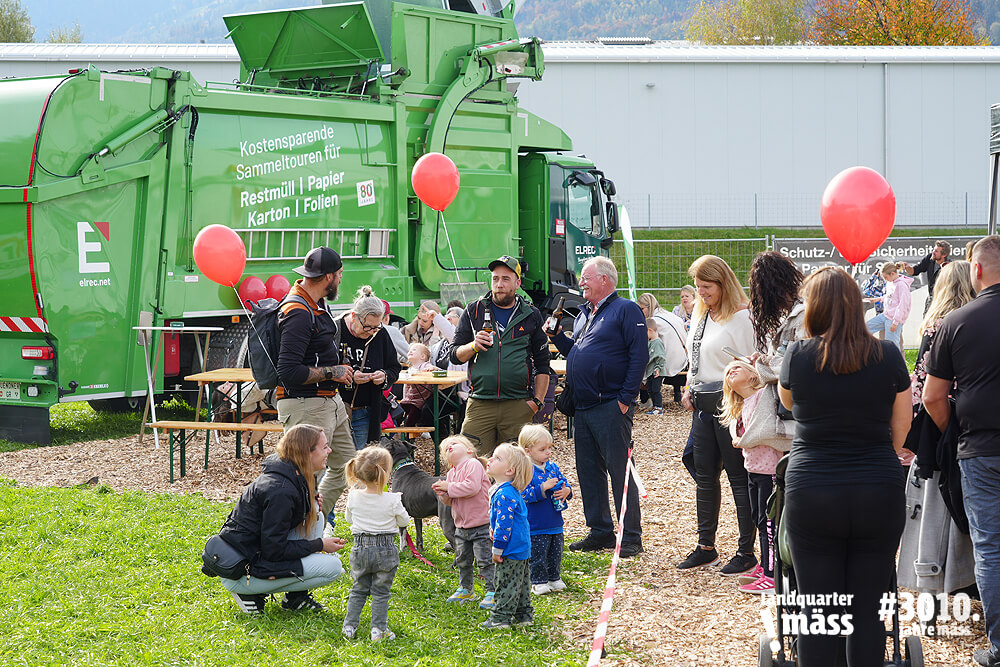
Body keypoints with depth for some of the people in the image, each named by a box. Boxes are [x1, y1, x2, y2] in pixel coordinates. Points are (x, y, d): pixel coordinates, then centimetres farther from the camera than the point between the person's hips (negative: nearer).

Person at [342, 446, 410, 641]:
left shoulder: (353, 497, -7)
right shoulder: (392, 500, -15)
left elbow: (349, 518, 10)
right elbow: (403, 521, 0)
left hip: (361, 549, 3)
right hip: (386, 551, -2)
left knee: (358, 590, 16)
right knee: (381, 592, 7)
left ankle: (349, 625, 14)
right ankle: (378, 629, 5)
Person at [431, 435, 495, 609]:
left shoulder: (474, 464, -12)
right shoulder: (451, 473, 11)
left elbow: (472, 487, -27)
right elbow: (451, 501, 14)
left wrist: (449, 487, -18)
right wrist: (443, 494, -9)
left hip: (481, 524, -8)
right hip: (461, 526, 8)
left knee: (485, 560, -6)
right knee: (462, 561, 17)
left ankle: (492, 592, 1)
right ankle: (465, 590, 32)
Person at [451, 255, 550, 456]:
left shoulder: (531, 316, 10)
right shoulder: (474, 312, 10)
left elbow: (542, 365, 13)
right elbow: (455, 355, 10)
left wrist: (537, 401, 3)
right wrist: (474, 346, -11)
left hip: (518, 407, 0)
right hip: (480, 404, 0)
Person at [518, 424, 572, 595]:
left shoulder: (553, 467, 6)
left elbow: (564, 482, 12)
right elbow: (524, 494, -22)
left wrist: (566, 491, -10)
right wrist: (543, 488, -29)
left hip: (555, 523, 6)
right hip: (536, 526, -6)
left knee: (555, 554, 17)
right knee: (537, 555, 2)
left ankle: (554, 578, 32)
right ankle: (539, 582, 16)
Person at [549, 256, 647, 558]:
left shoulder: (625, 310, -6)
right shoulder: (584, 313, 19)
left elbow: (639, 355, -13)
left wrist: (626, 398, -17)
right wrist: (557, 336, 8)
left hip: (611, 407, -8)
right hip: (583, 408, 9)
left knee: (620, 471, -6)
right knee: (588, 471, 11)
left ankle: (631, 537, -1)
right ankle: (600, 532, 19)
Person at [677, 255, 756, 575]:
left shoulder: (742, 316, -13)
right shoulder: (700, 314, 13)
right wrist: (690, 390, 12)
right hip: (703, 407, 9)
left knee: (739, 478, -2)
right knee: (704, 477, 13)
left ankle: (746, 551, 5)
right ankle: (706, 546, 23)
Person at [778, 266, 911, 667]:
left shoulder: (798, 355, -3)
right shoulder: (887, 356, -1)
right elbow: (900, 433, 6)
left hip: (810, 495, -1)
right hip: (879, 496, 1)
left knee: (816, 610, 4)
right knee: (868, 612, 6)